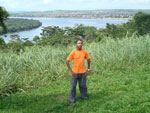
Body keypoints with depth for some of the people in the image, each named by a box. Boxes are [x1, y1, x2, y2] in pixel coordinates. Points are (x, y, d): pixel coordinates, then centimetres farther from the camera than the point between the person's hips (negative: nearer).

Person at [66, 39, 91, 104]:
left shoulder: (84, 52, -2)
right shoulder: (73, 52, -11)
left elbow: (88, 59, 12)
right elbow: (67, 62, -10)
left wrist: (88, 69, 8)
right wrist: (71, 71, -12)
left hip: (83, 72, 2)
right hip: (75, 72, -2)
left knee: (83, 85, 11)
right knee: (73, 86, 5)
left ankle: (84, 96, 28)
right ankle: (72, 99, 15)